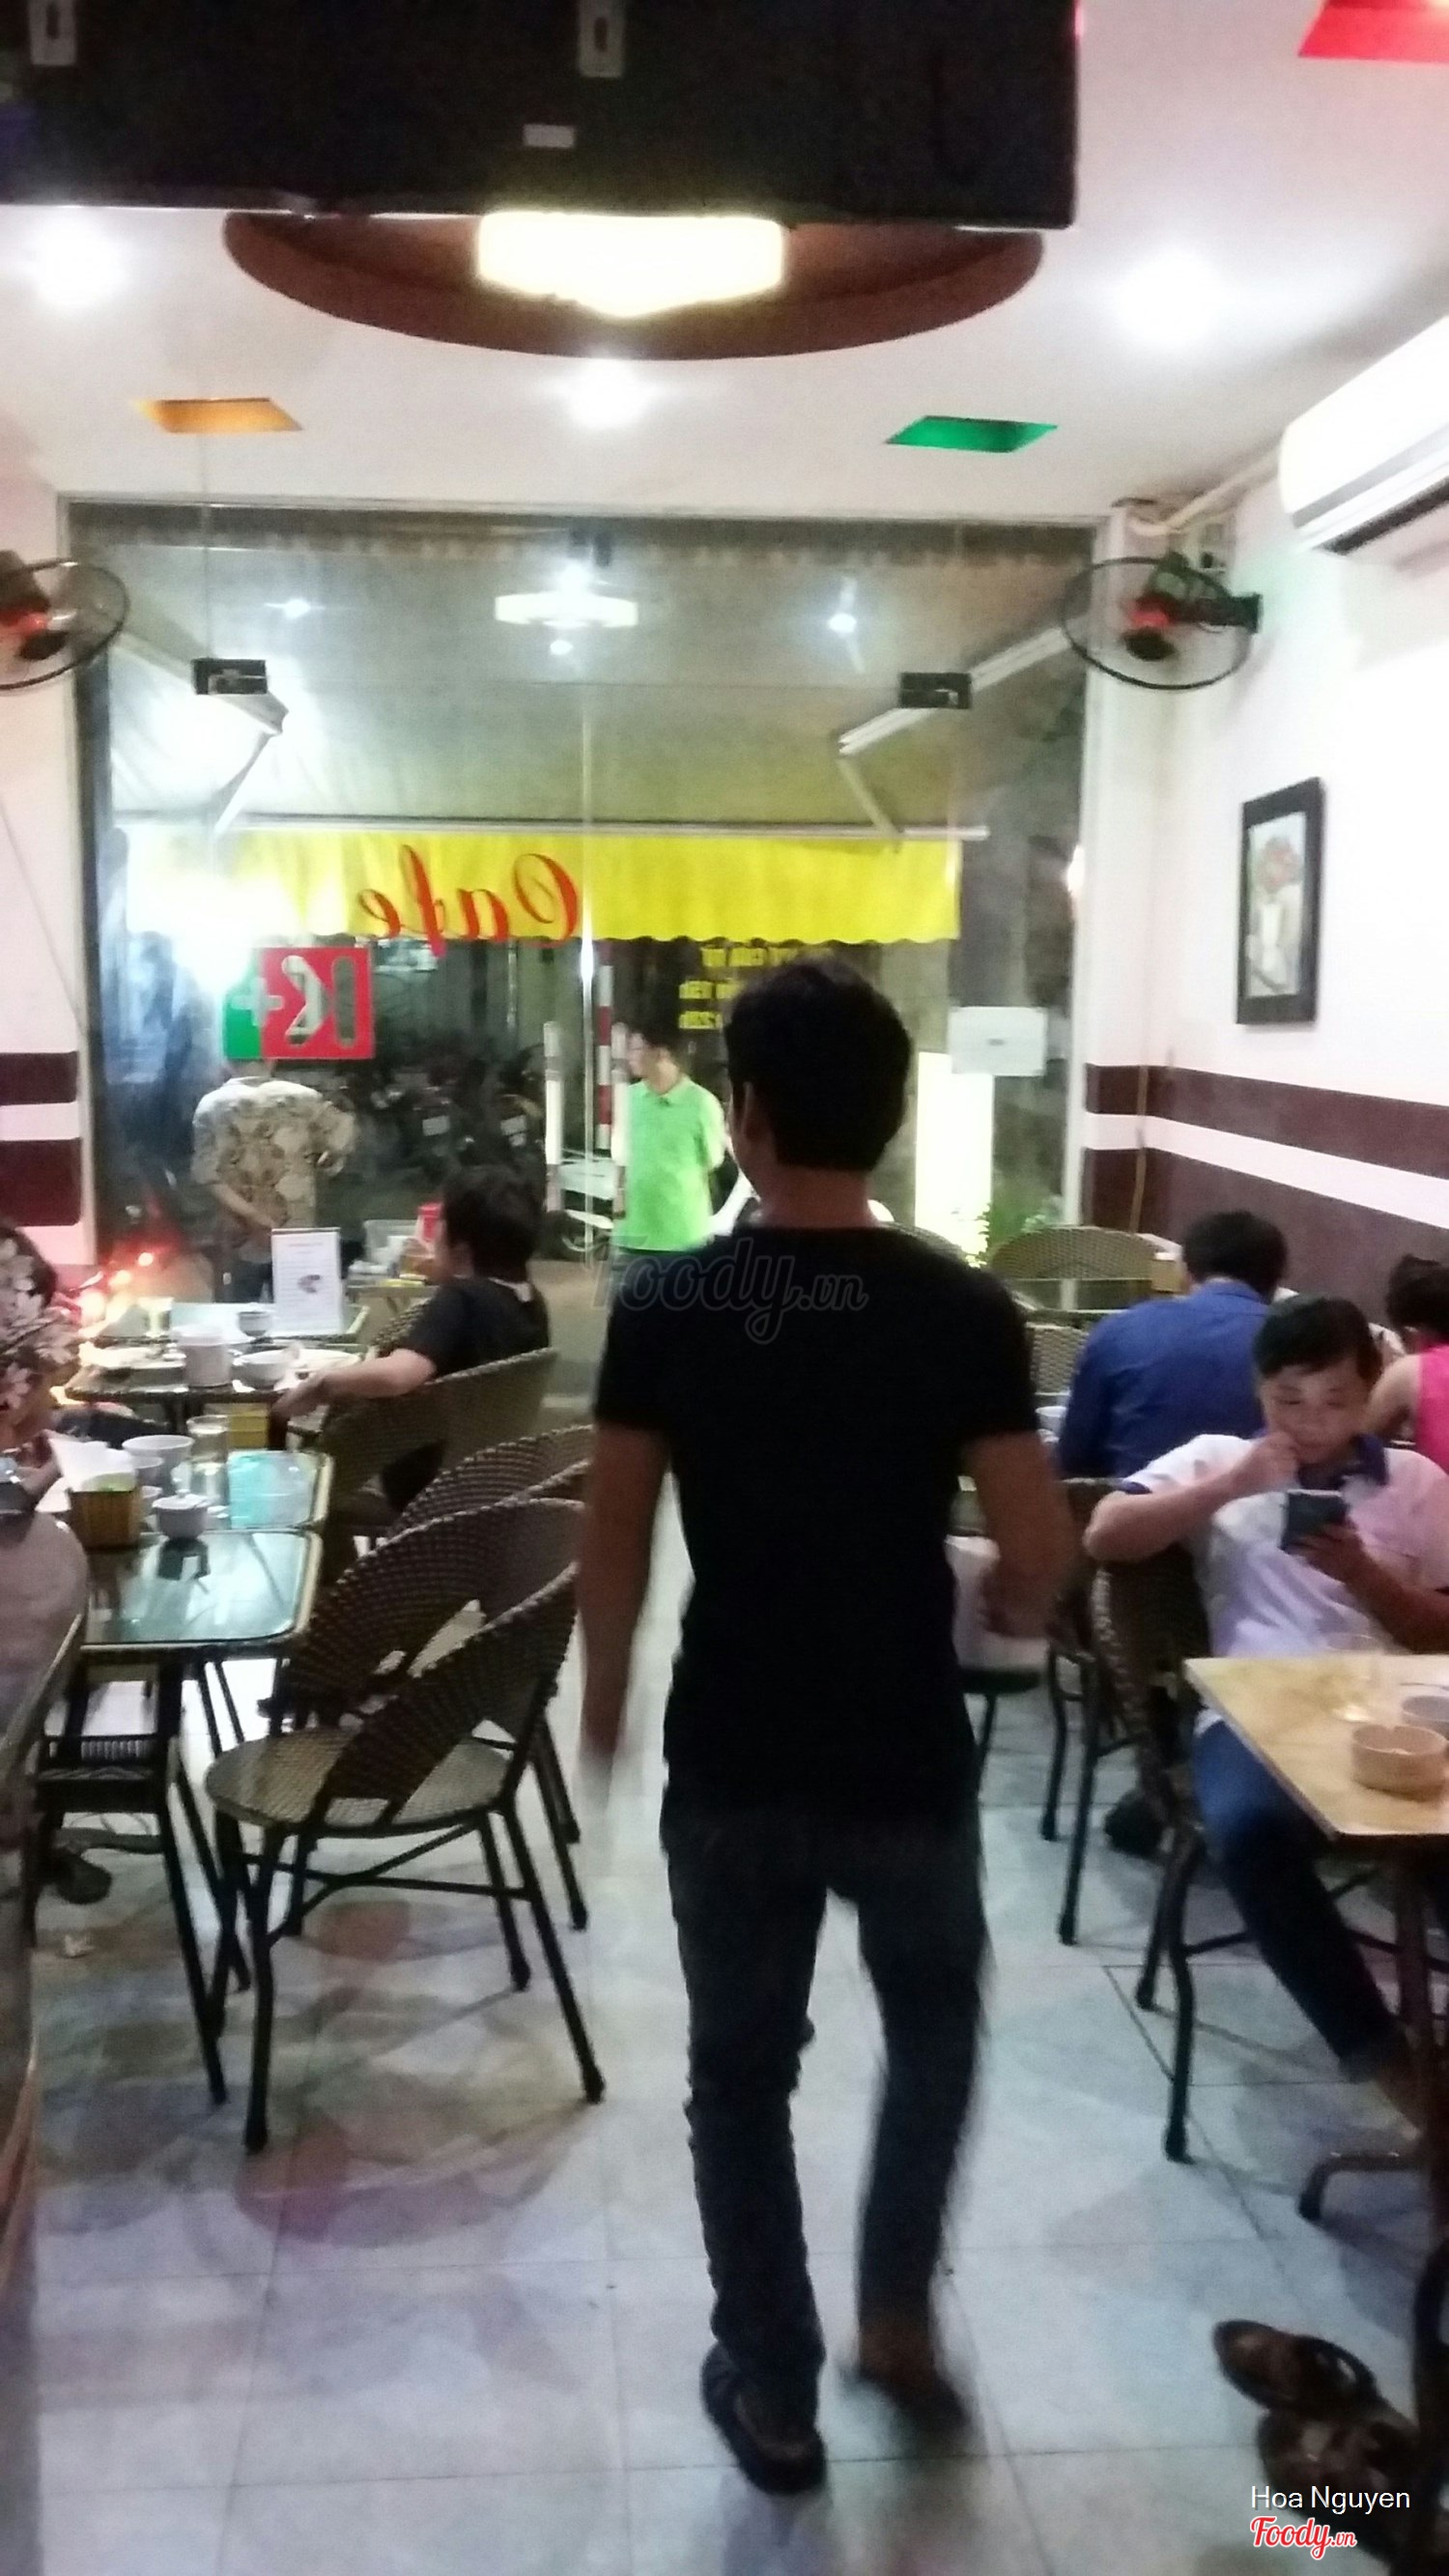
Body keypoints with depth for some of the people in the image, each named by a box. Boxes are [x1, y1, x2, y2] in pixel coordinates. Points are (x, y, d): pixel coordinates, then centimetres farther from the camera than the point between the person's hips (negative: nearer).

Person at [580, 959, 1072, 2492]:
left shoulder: (662, 1307, -10)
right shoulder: (964, 1314, -13)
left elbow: (614, 1542, -4)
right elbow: (1038, 1558, -12)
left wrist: (604, 1700, 12)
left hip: (729, 1758, 1)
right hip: (908, 1757, 0)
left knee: (741, 2069, 18)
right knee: (934, 2024, 28)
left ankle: (771, 2390, 30)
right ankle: (897, 2312, 29)